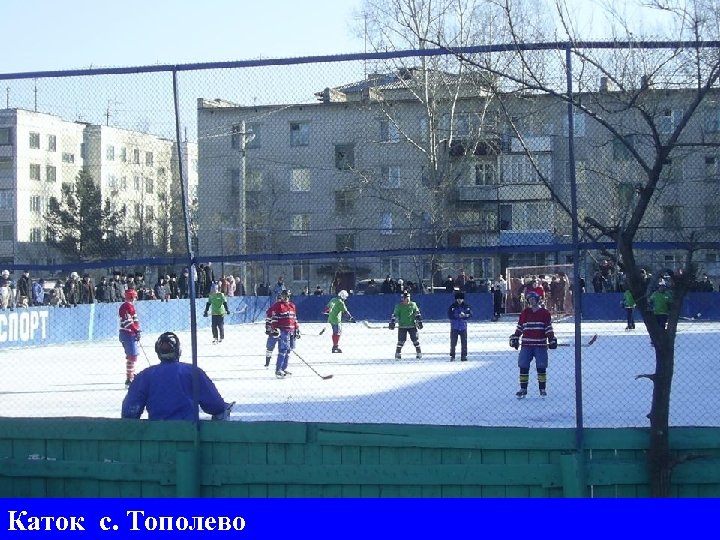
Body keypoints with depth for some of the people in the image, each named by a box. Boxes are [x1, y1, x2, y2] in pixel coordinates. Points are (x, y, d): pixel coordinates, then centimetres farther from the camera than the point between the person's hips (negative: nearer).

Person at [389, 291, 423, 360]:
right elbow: (395, 315, 0)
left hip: (412, 325, 1)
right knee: (401, 340, -6)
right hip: (402, 326, -1)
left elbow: (417, 314, 9)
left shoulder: (413, 305, 4)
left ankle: (419, 353, 9)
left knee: (415, 340, -1)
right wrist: (392, 323, -9)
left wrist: (419, 322, 4)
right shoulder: (399, 306, 0)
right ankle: (397, 353, 5)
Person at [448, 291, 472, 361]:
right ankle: (452, 356, 8)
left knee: (464, 342, 1)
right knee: (453, 342, 0)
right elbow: (449, 315, -10)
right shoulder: (452, 306, -1)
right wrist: (458, 316, -19)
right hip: (454, 327, -1)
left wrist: (465, 315, -23)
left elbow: (470, 314, -5)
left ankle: (464, 356, 9)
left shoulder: (466, 307, 5)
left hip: (463, 327, 1)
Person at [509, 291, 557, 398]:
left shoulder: (544, 313, 4)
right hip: (526, 345, 2)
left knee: (541, 367, -1)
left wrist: (552, 340, -5)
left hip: (540, 345, -2)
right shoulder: (524, 313, 10)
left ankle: (542, 389, 8)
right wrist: (515, 338, 7)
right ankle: (523, 389, 5)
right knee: (523, 367, -2)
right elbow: (519, 328, 15)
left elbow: (549, 328, 3)